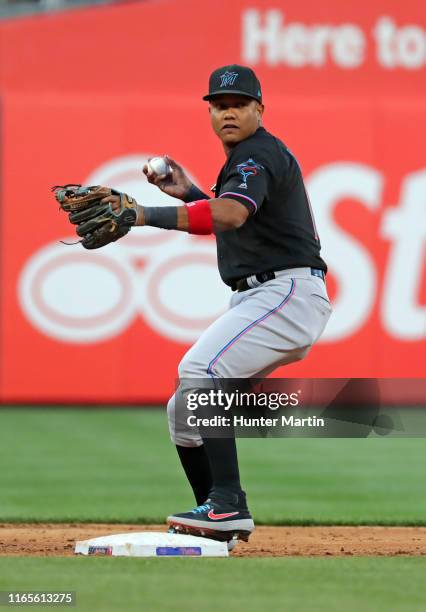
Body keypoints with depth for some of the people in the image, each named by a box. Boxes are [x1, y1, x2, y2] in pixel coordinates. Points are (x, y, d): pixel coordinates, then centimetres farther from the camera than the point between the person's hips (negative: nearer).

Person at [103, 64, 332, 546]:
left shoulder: (259, 155, -11)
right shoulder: (248, 158, 21)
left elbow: (230, 215, -32)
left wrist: (147, 215, -40)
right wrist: (188, 194, 20)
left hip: (288, 293, -11)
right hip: (260, 299, 11)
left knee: (199, 369, -28)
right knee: (185, 406, 9)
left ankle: (228, 504, -31)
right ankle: (216, 522, 16)